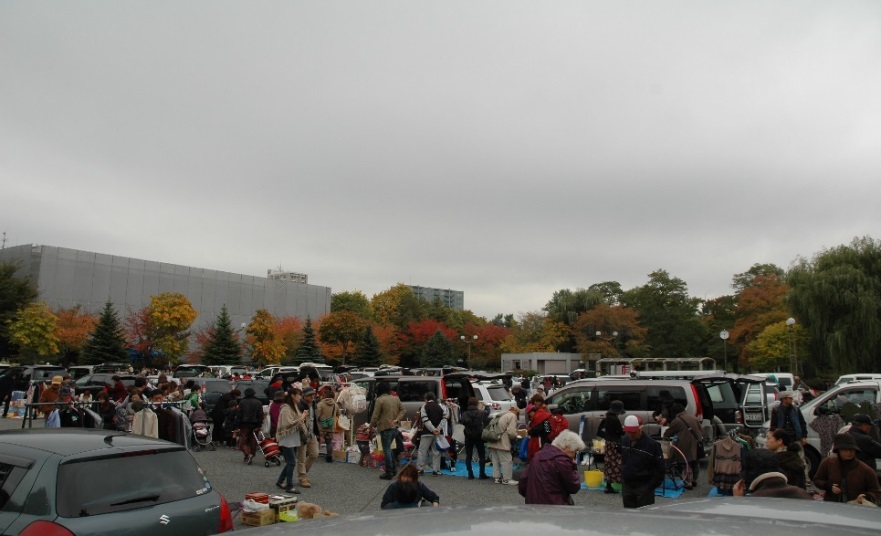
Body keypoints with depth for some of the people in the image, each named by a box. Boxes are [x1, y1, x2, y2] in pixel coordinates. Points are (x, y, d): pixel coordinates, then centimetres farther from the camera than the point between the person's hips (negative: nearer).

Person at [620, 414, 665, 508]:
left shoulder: (652, 444, -14)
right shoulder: (624, 442, 4)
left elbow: (659, 468, -10)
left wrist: (651, 486, -13)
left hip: (644, 487, -5)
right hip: (627, 485, 5)